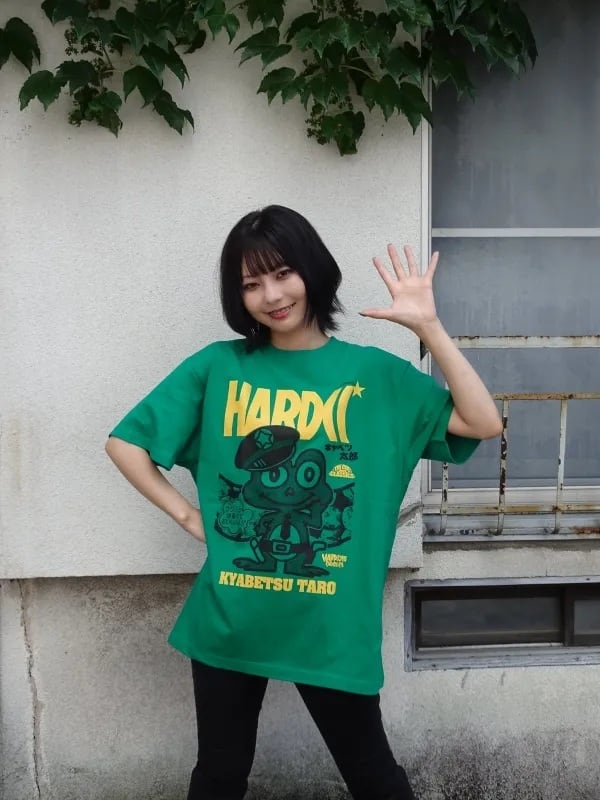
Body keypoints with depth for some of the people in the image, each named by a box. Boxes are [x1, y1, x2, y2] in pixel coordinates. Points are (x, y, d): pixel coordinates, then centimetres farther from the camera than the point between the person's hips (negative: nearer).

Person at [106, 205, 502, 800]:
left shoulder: (375, 373, -1)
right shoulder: (218, 366, -1)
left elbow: (483, 423, -11)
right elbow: (124, 443, 5)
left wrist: (427, 327, -17)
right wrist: (186, 515, -2)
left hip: (332, 626, -1)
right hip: (227, 622, 1)